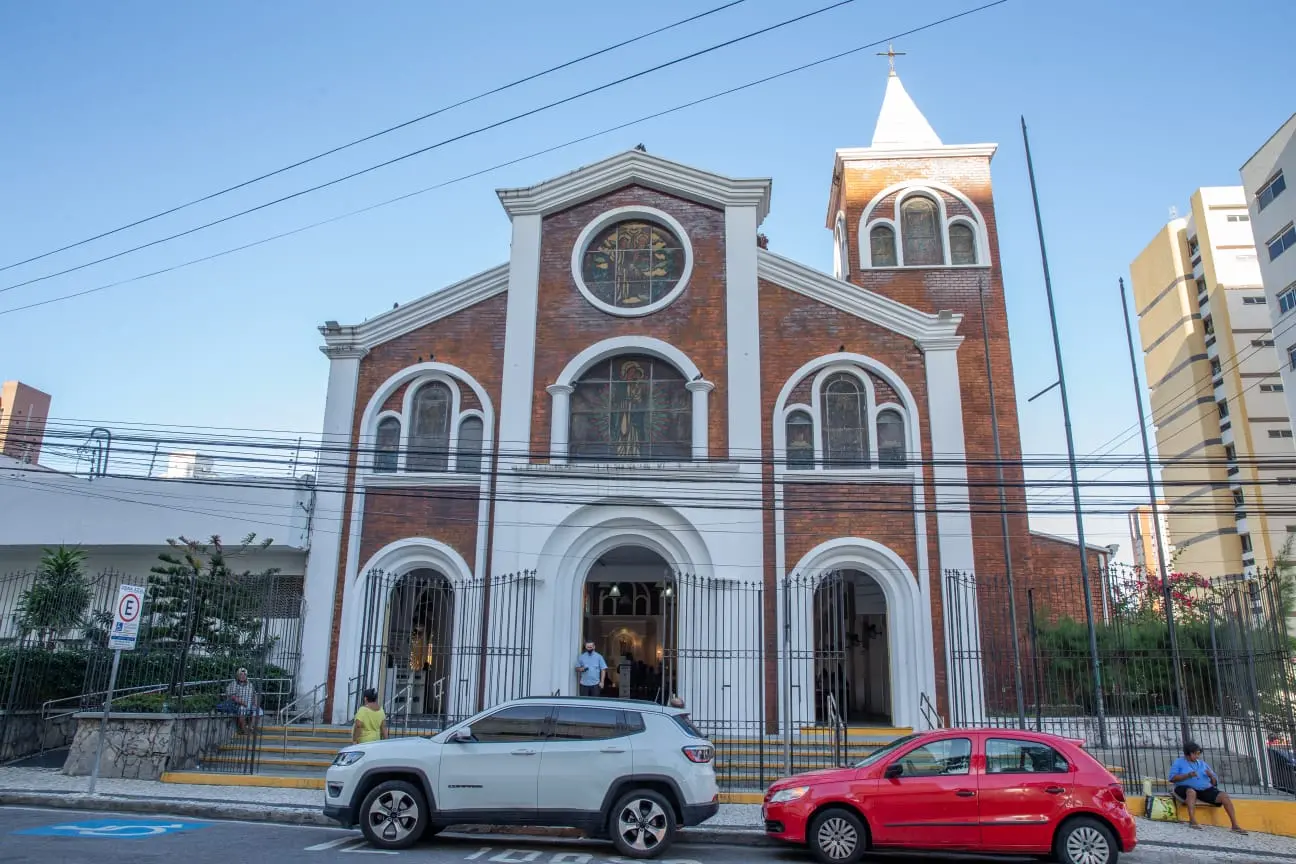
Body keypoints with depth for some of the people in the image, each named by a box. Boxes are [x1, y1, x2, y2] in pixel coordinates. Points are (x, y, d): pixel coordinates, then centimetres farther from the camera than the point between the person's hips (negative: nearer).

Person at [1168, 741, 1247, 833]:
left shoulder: (1202, 764, 19)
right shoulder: (1179, 762, 7)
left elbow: (1215, 782, 16)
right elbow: (1171, 778, -7)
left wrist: (1211, 776, -7)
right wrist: (1188, 775, -20)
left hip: (1205, 789, 5)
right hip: (1186, 788, -5)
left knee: (1224, 796, -19)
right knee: (1191, 792, -39)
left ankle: (1235, 825, -20)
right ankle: (1192, 821, -47)